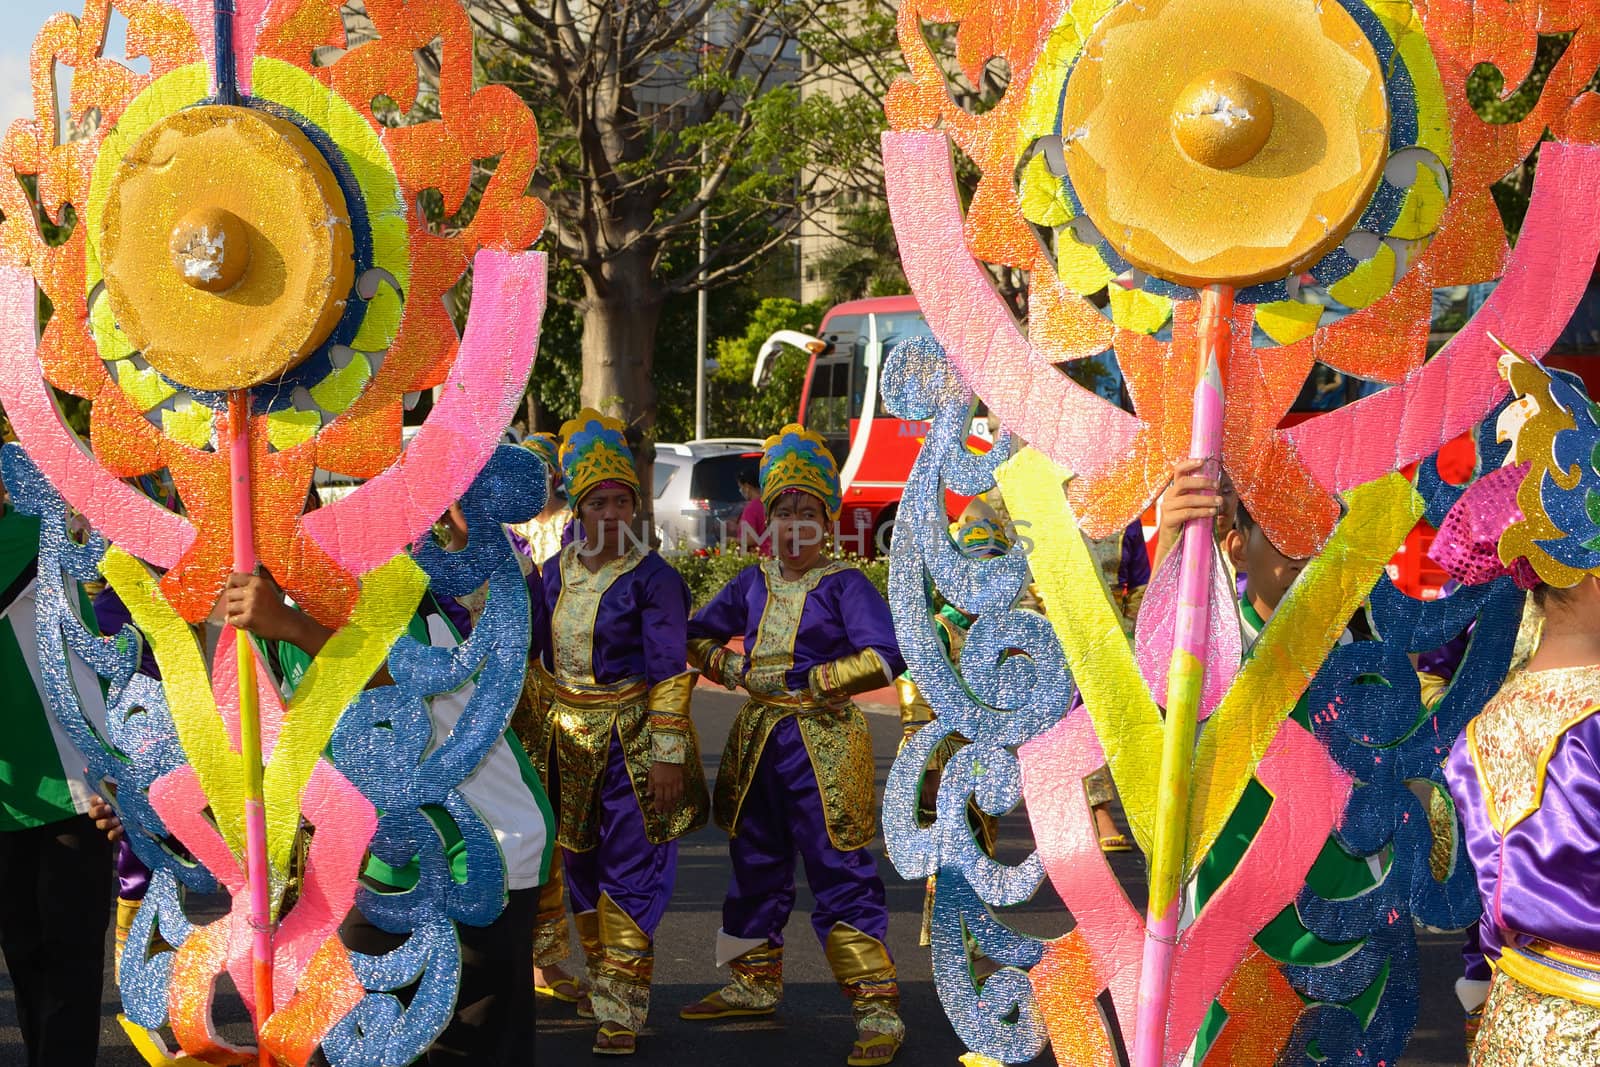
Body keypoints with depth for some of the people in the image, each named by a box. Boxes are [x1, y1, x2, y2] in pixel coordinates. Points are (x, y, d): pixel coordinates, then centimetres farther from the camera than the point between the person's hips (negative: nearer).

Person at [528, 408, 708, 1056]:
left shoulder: (653, 579, -10)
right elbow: (542, 655, 17)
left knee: (630, 874, -5)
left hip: (632, 741, -6)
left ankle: (620, 1011, -2)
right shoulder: (557, 571, 7)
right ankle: (601, 980, 28)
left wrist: (668, 755, -16)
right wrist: (539, 730, 15)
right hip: (568, 736, 6)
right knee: (580, 865, 13)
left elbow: (670, 674, -12)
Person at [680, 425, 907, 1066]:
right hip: (756, 739, 6)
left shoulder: (844, 585, -6)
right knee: (756, 867, 16)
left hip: (822, 742, -6)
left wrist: (807, 682, -18)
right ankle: (755, 985, 32)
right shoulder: (753, 583, 11)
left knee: (840, 876, -8)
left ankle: (878, 1010, -5)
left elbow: (884, 659, -18)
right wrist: (730, 666, 1)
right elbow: (698, 635, 22)